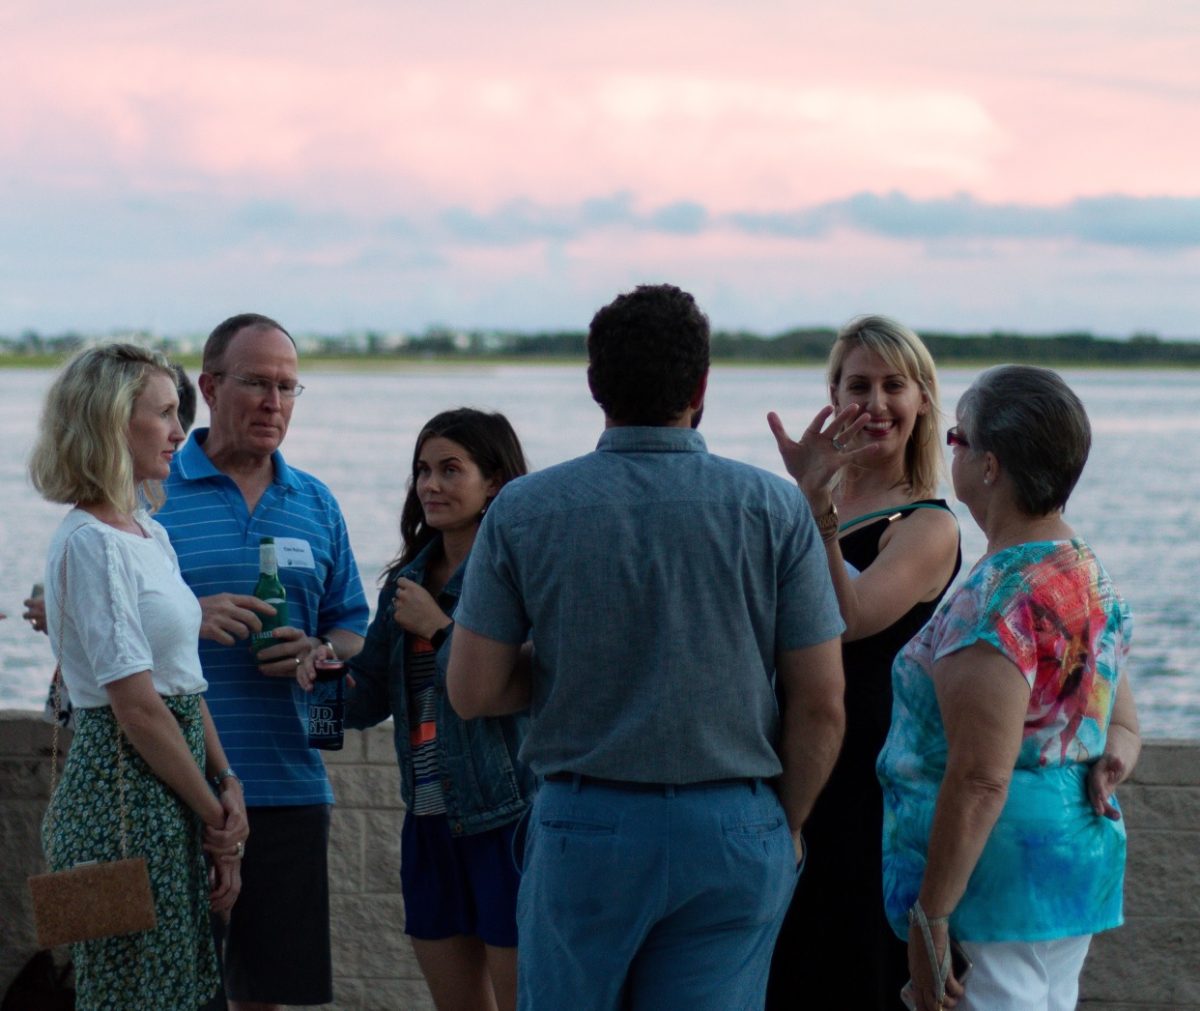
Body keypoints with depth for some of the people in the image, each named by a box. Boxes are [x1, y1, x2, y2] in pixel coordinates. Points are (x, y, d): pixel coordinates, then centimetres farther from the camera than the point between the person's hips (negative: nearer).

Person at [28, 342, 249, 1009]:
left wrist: (226, 785, 2)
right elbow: (138, 707, -17)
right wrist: (217, 818, -10)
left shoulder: (150, 533, 14)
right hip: (123, 791, -9)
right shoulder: (90, 543, -15)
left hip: (169, 798, 9)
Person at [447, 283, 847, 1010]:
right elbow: (821, 705, -4)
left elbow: (472, 692, -2)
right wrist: (785, 827, 9)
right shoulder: (774, 508, -4)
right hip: (733, 828, 0)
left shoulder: (524, 509, -3)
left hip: (583, 823, 0)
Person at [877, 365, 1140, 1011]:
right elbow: (1124, 724, 18)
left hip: (1000, 880, -10)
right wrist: (1110, 763, -4)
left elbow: (979, 780, -24)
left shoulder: (996, 601, -21)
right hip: (1083, 864, 10)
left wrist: (929, 918, -19)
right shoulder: (1094, 577, 10)